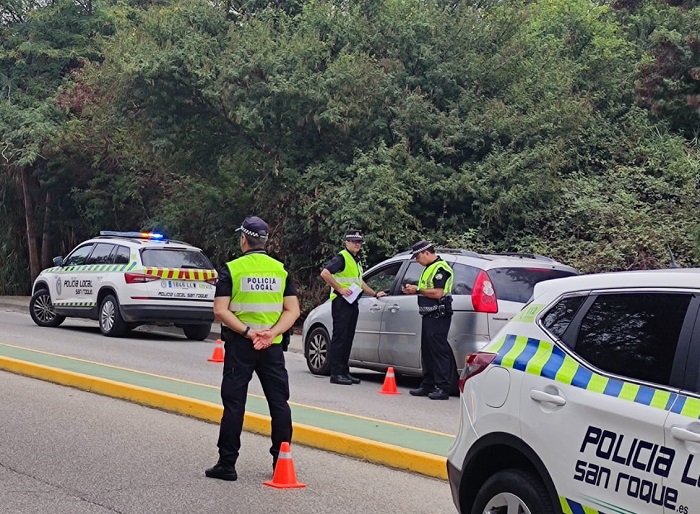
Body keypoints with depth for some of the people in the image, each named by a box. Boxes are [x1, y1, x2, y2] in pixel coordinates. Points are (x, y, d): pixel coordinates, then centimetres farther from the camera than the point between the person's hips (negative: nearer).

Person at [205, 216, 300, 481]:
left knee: (234, 404, 2)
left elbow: (220, 310, -12)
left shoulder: (232, 269, -3)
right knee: (279, 403, 10)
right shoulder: (281, 270, 7)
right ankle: (282, 462, 14)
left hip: (239, 345, -2)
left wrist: (247, 332, -16)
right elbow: (292, 310, 0)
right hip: (273, 347, 3)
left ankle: (227, 464, 4)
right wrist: (272, 332, -10)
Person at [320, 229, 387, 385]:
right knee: (339, 337, -9)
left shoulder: (357, 260, 21)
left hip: (352, 302, 9)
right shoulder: (341, 257, -9)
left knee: (348, 338, 10)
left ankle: (344, 371, 15)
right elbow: (325, 273, -21)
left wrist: (375, 294, 30)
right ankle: (336, 373, -9)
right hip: (341, 302, -9)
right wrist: (340, 289, -20)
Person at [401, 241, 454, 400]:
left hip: (438, 316, -11)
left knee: (439, 351, -10)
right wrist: (413, 290, 11)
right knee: (427, 351, 13)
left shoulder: (440, 268, -12)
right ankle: (428, 385, 19)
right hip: (429, 315, 11)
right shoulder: (429, 268, 21)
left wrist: (418, 290, -12)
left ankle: (443, 388, -10)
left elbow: (438, 293, -20)